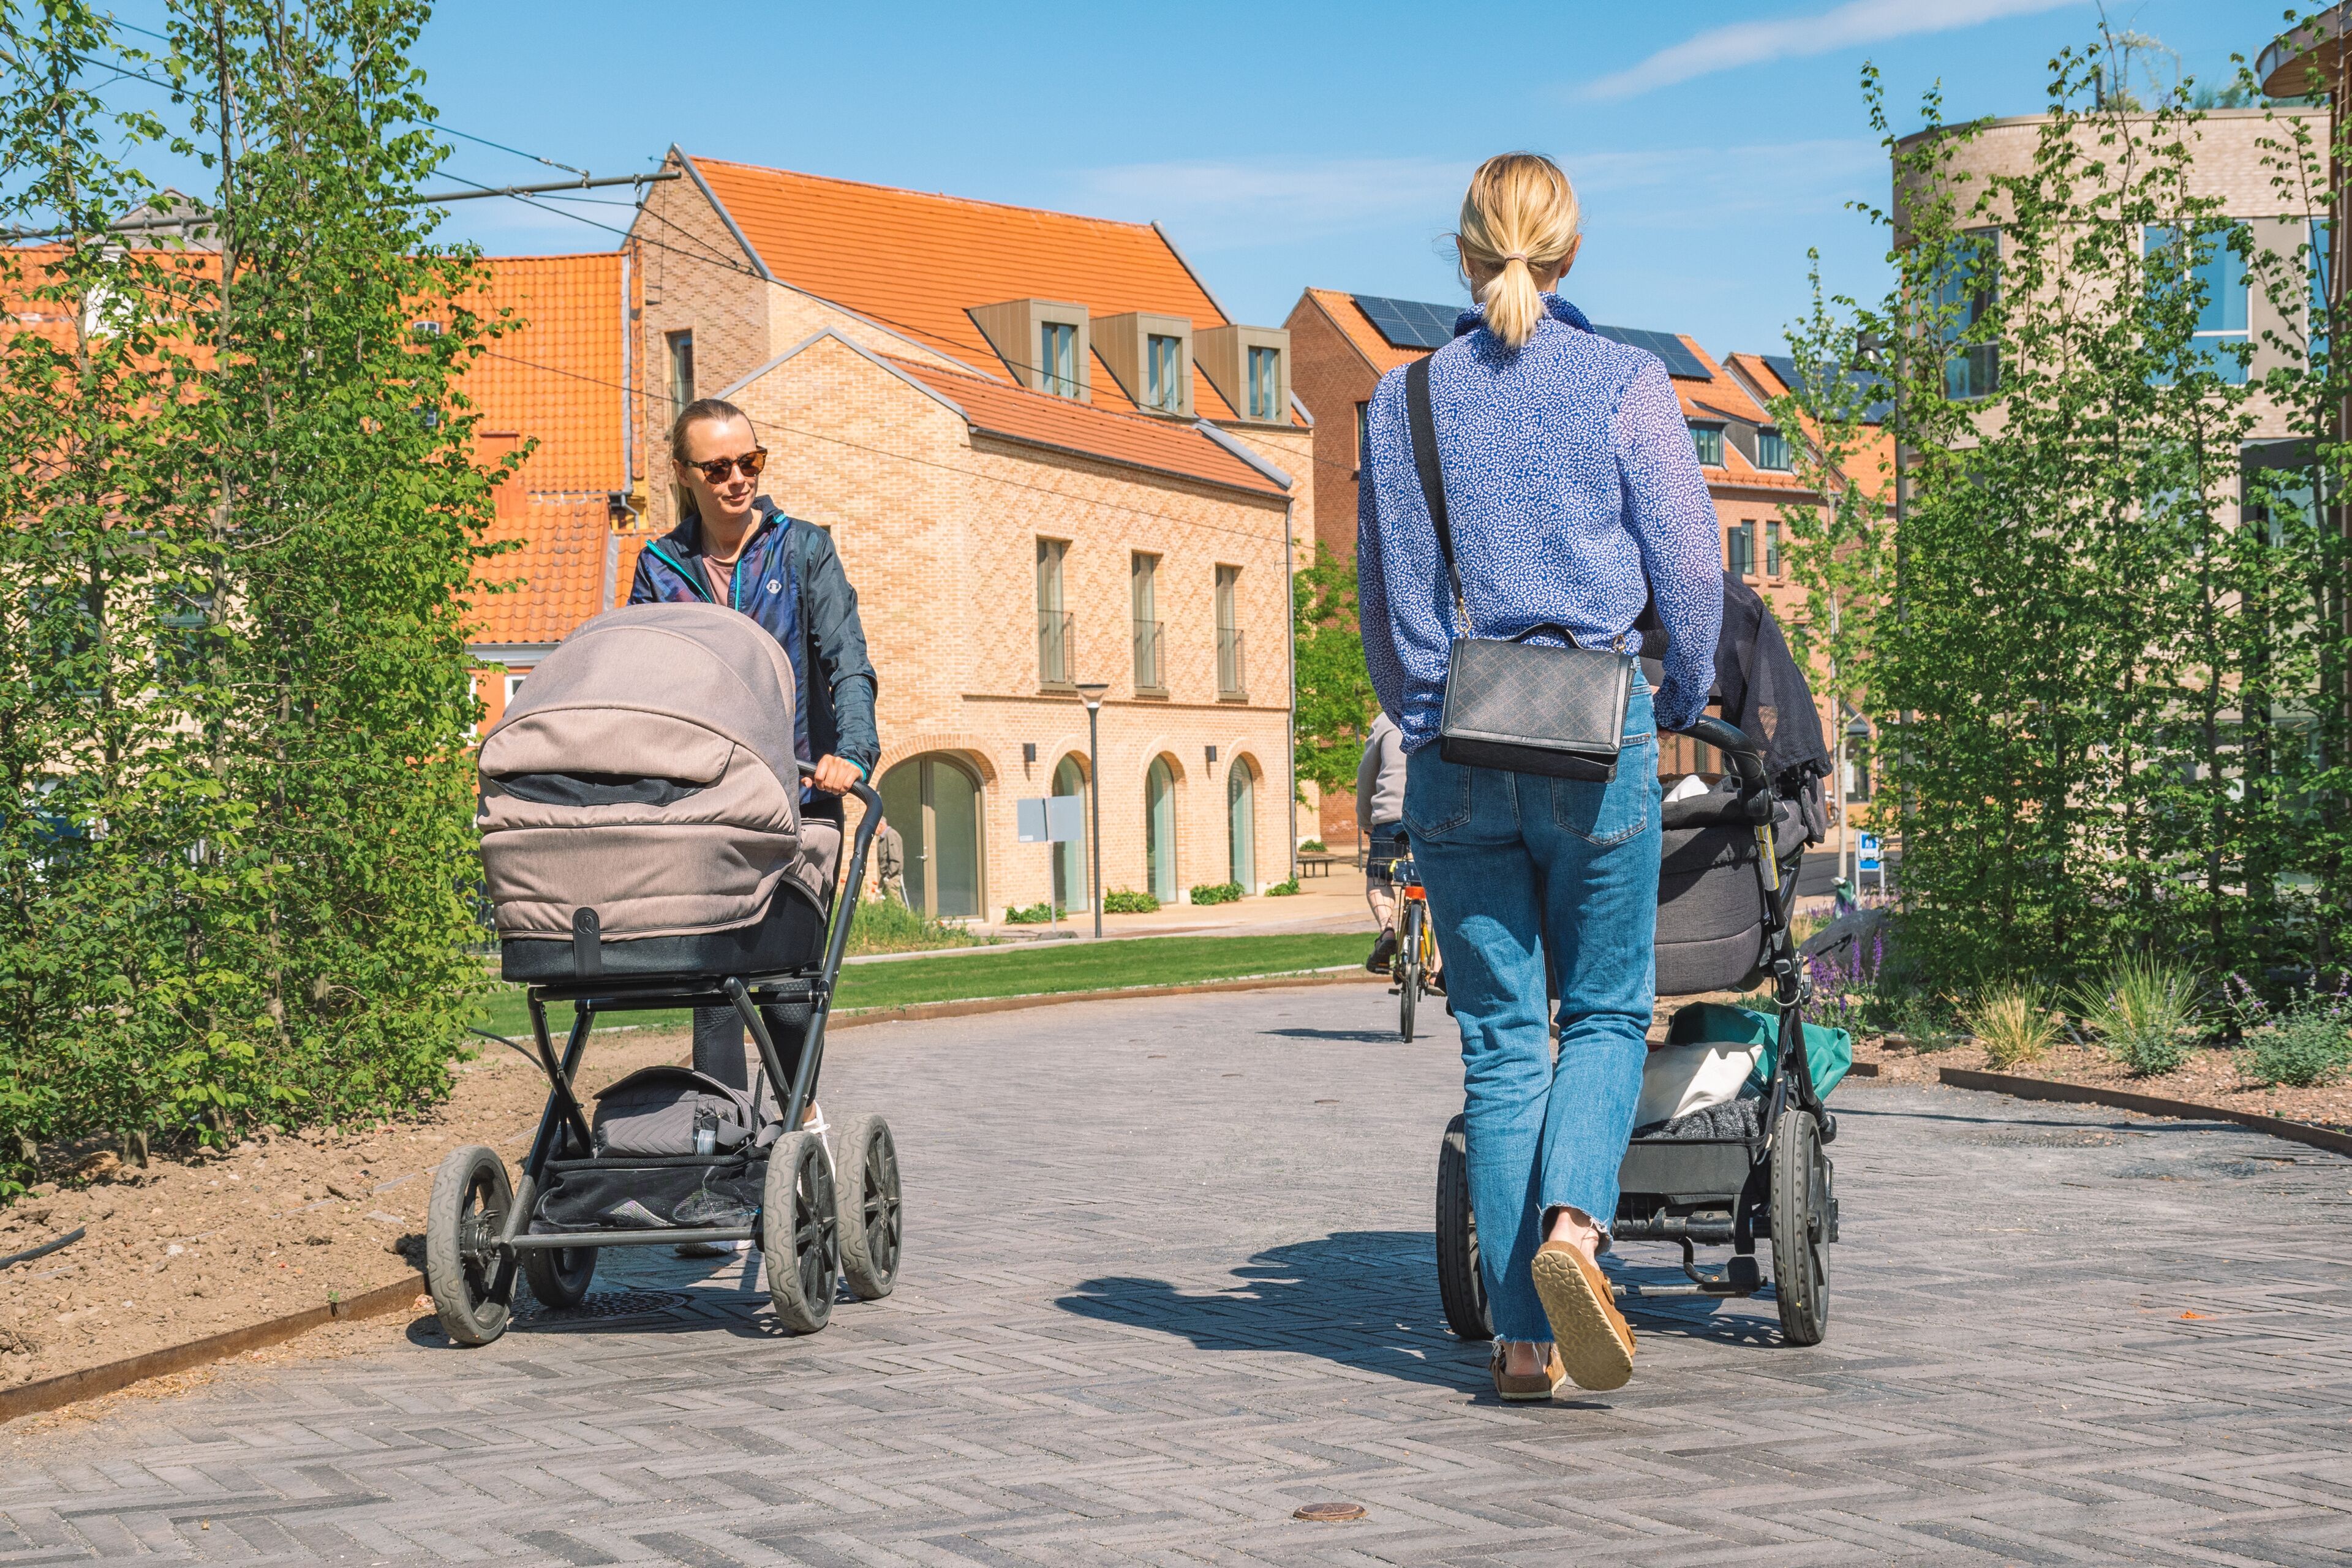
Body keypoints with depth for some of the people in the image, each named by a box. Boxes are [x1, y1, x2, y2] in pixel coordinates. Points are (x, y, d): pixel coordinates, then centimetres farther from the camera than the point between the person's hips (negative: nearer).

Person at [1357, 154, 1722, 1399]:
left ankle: (1523, 1336, 6)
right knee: (1605, 1011, 11)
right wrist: (1684, 700, 16)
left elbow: (1377, 597, 12)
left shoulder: (1403, 400, 7)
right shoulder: (1623, 385, -1)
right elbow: (1690, 566, -2)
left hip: (1455, 760, 2)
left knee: (1499, 1039, 8)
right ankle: (1574, 1220, -16)